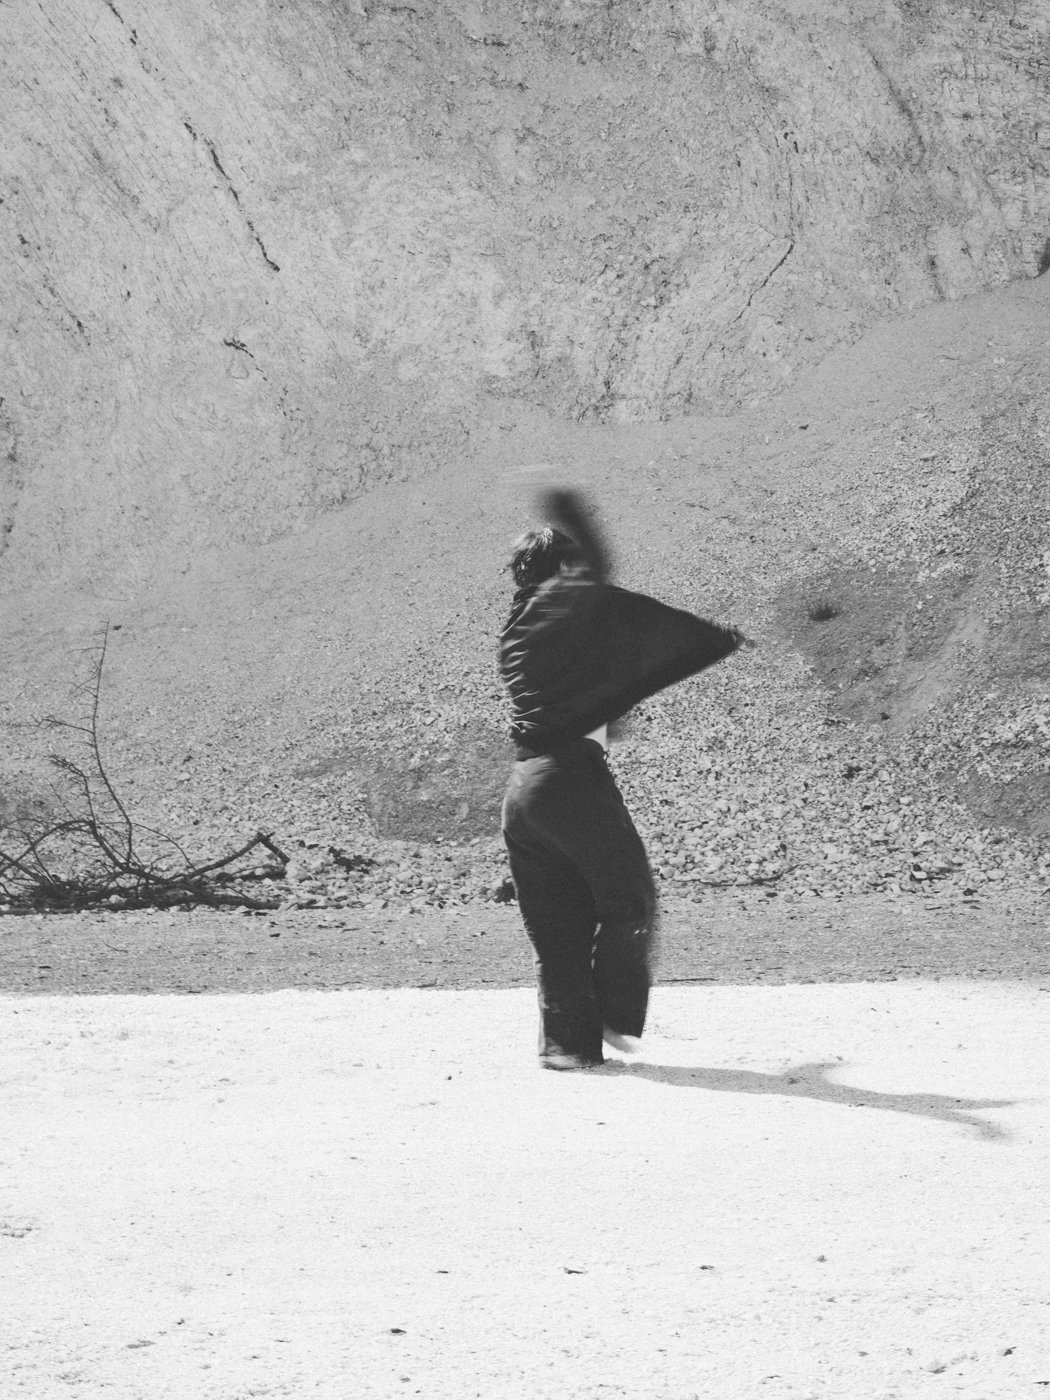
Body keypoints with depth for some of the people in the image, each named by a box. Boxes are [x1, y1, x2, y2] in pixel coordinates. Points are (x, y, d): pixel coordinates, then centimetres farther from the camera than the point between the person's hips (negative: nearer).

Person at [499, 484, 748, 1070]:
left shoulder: (518, 623, 18)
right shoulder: (583, 600, -1)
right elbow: (664, 627, 10)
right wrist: (727, 638, 25)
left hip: (522, 785, 7)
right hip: (573, 774, -7)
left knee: (556, 920, 9)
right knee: (629, 897, 6)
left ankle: (569, 1039, 5)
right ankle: (618, 1017, 1)